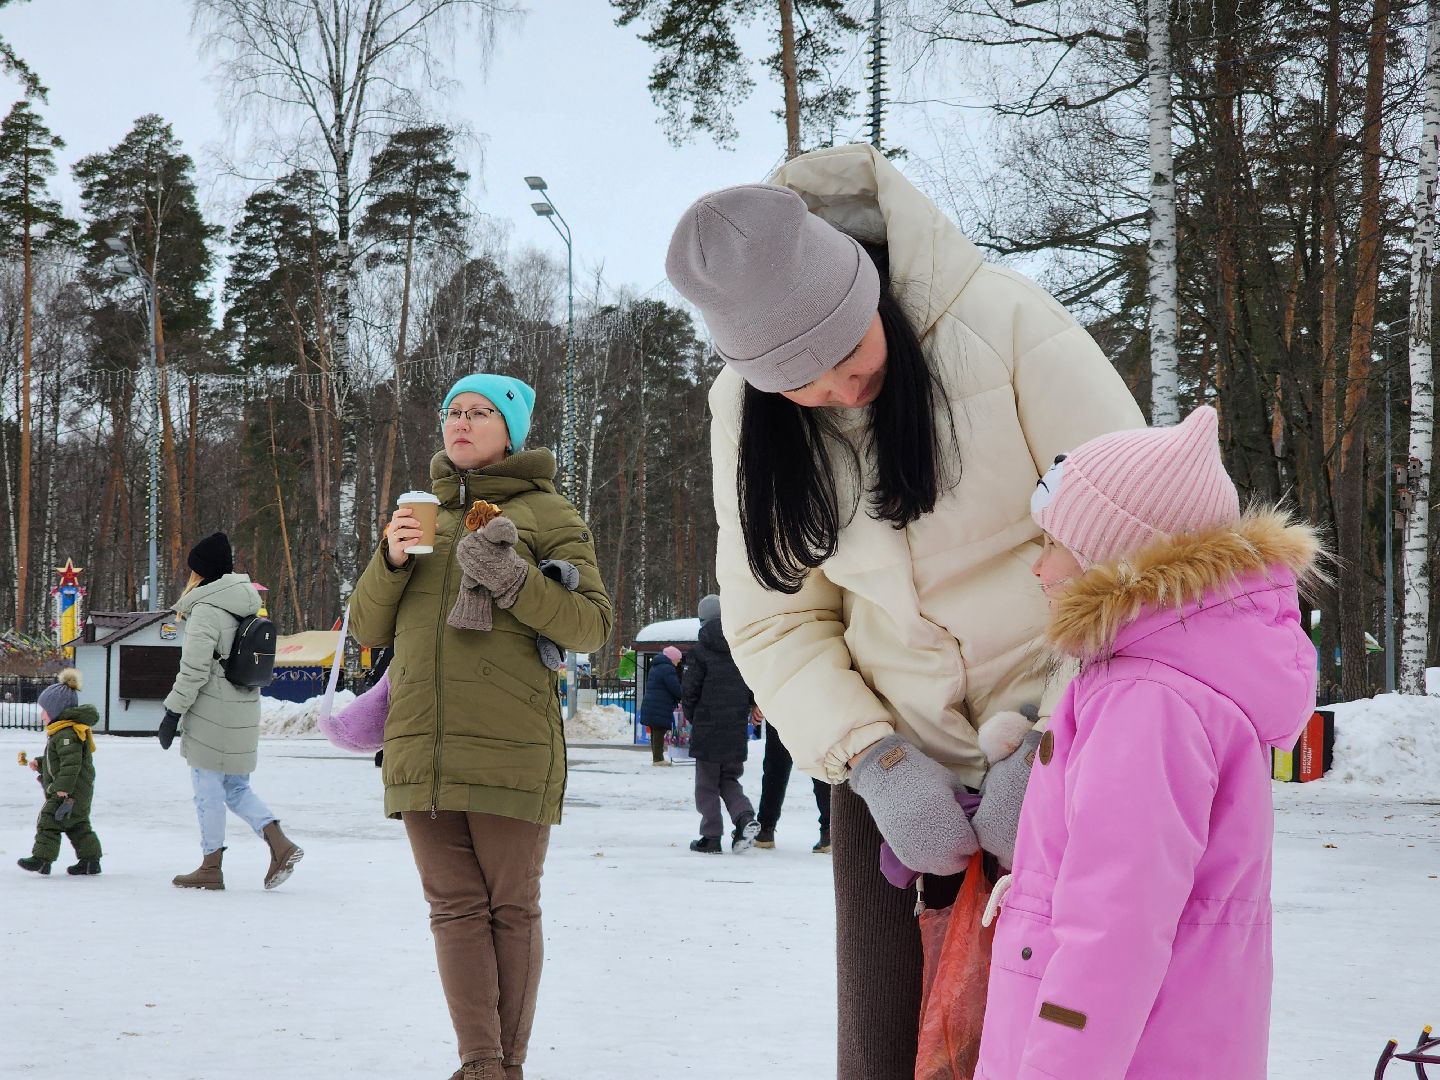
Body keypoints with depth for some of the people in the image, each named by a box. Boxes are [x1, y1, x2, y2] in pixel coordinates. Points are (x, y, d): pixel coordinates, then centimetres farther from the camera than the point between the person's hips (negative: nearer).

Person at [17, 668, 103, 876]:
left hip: (69, 791, -11)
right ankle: (90, 860, 16)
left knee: (48, 821, -7)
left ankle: (42, 859, -6)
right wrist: (40, 763, 18)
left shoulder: (66, 733, -20)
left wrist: (63, 788, -28)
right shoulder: (61, 731, 16)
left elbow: (71, 762, -27)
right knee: (78, 825, 14)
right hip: (80, 793, 11)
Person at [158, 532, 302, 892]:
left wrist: (173, 713, -12)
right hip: (245, 714, 8)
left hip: (211, 717, -8)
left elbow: (194, 670, -18)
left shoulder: (206, 610, -14)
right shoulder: (247, 607, 12)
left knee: (208, 789, 2)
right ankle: (280, 844, 0)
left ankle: (211, 868, 8)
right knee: (236, 787, 15)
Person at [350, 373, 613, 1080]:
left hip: (510, 748, -4)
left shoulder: (545, 512, 6)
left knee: (511, 908, 0)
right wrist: (391, 561, -2)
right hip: (420, 747, 4)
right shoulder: (422, 514, 19)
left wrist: (513, 581, -16)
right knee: (455, 906, 0)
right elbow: (368, 629, 17)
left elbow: (592, 624, -2)